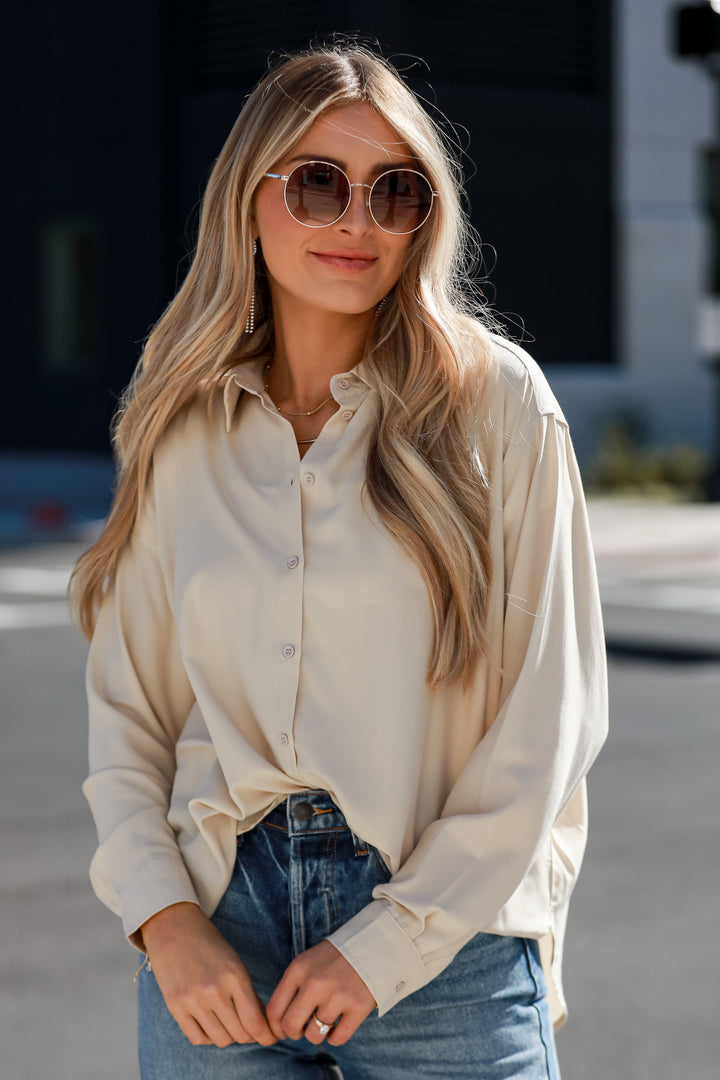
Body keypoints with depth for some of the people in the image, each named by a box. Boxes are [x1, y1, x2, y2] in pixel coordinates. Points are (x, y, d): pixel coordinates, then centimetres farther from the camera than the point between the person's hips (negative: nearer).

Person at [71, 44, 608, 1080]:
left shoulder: (495, 400, -3)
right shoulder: (185, 430, 6)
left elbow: (546, 718, -6)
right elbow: (126, 708, 7)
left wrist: (387, 941, -9)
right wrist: (165, 918, -7)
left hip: (443, 941, -2)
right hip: (219, 943, 2)